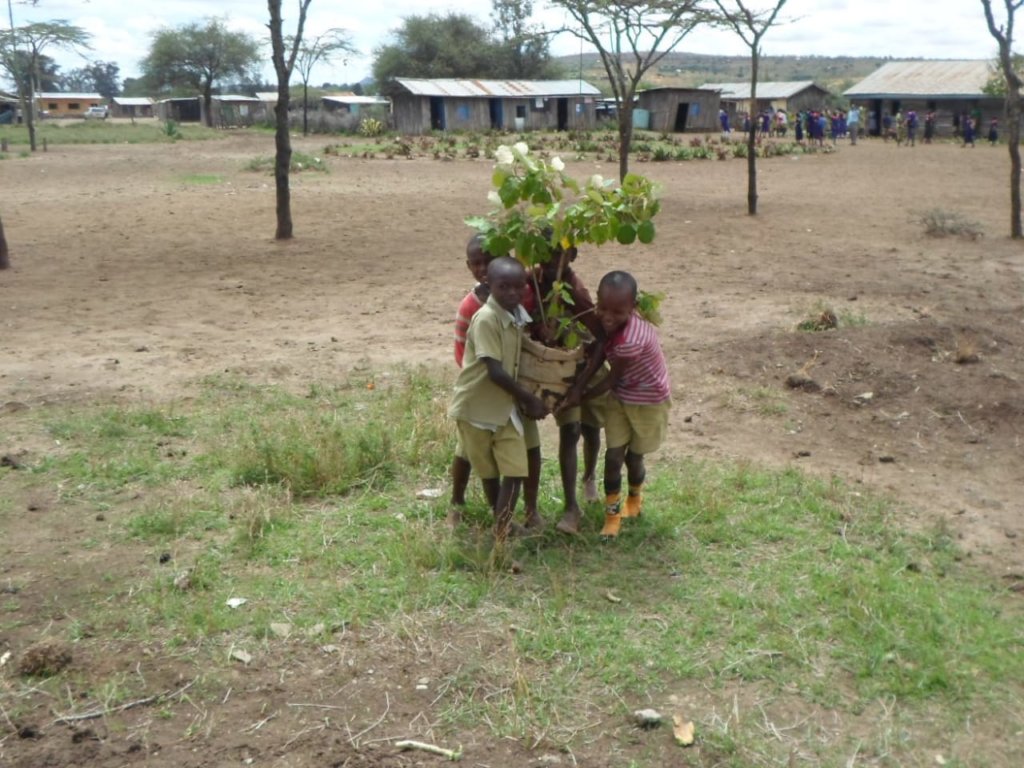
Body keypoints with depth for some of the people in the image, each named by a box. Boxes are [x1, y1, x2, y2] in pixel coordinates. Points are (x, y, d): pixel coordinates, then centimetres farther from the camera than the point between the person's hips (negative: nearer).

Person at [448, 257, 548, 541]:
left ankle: (501, 533, 4)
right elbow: (495, 371, -26)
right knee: (489, 472, 11)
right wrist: (530, 398, -17)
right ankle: (501, 525, 32)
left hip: (506, 405, 6)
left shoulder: (518, 315, 0)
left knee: (516, 472, -3)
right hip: (476, 406, -6)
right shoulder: (485, 319, -23)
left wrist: (523, 399, 2)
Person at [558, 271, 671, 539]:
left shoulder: (630, 341, -37)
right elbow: (599, 354, -10)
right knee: (613, 456, 2)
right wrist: (578, 385, -23)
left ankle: (634, 500, 44)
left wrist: (580, 397, -12)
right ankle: (612, 514, 18)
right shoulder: (608, 323, -17)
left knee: (633, 457, 13)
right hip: (620, 397, 5)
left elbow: (612, 380, -24)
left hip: (649, 401, -5)